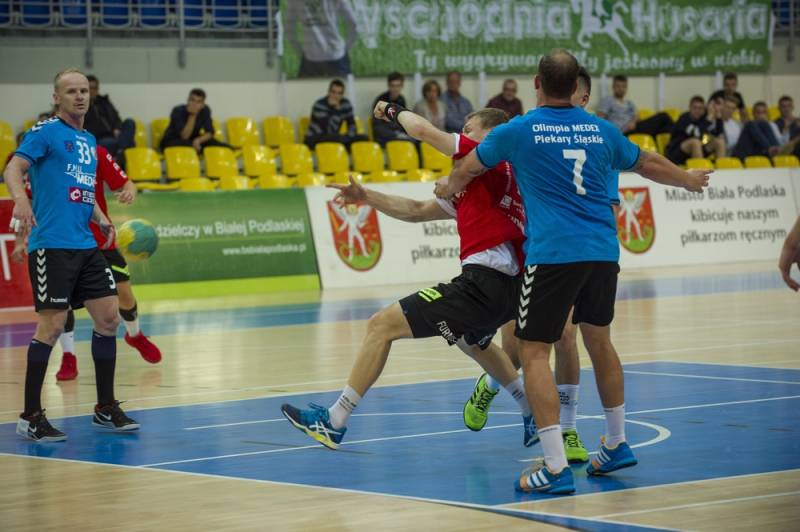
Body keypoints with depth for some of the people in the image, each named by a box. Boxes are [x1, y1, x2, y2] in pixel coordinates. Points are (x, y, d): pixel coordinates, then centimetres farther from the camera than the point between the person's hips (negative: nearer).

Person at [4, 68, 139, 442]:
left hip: (86, 246, 8)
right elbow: (14, 168, -16)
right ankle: (30, 417, 0)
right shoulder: (45, 132, -4)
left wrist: (101, 219, 12)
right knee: (51, 326, -8)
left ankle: (106, 408, 19)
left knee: (108, 318, 6)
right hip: (51, 246, -8)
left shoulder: (89, 141, 19)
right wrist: (20, 199, -36)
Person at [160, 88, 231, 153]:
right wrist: (192, 116, -35)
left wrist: (198, 140, -29)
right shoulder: (178, 111, -21)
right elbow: (184, 136, -27)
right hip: (172, 142, -4)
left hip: (192, 142, 4)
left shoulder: (205, 110, -7)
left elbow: (209, 133, -9)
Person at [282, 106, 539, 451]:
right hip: (508, 289, 11)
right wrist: (367, 197, 19)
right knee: (471, 341, 42)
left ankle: (334, 422, -7)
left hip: (484, 279, -11)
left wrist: (395, 111, 11)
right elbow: (417, 211, 27)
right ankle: (535, 419, 46)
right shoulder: (475, 186, 23)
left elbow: (422, 130, -10)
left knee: (382, 325, -8)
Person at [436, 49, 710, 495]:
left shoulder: (518, 131, 0)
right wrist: (690, 179, 48)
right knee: (599, 340, 22)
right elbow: (648, 164, 28)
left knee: (535, 353, -3)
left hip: (551, 254, -5)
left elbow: (469, 170, 16)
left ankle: (556, 467, -11)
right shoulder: (601, 131, 11)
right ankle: (617, 444, 34)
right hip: (603, 253, 5)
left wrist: (448, 188, 40)